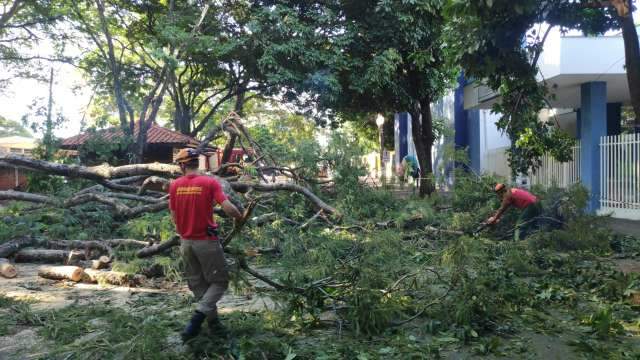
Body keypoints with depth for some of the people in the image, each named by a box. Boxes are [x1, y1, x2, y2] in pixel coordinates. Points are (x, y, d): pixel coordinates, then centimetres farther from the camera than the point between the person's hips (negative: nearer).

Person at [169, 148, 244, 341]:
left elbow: (174, 217, 5)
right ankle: (199, 315, -12)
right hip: (206, 241, -4)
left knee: (198, 285, 16)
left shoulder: (174, 185, 0)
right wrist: (240, 217, 1)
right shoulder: (210, 182, -11)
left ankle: (214, 323, 22)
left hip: (186, 242, 4)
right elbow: (228, 208, -19)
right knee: (219, 282, 7)